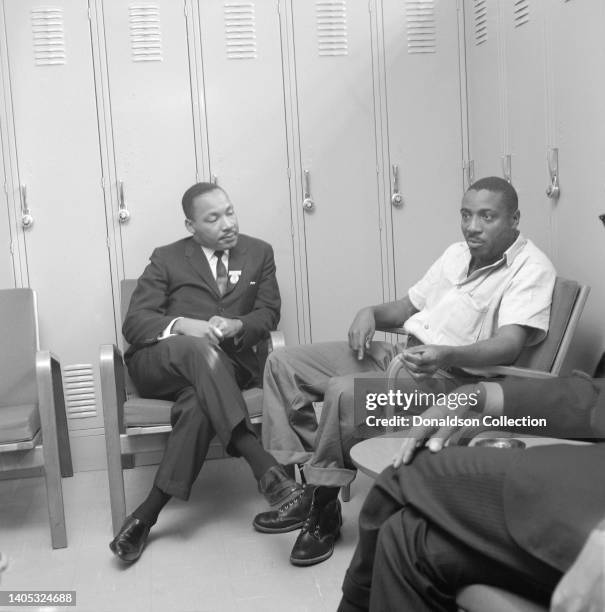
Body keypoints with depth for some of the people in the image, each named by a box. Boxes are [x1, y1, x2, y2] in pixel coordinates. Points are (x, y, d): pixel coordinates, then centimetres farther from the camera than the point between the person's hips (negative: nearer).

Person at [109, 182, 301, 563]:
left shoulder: (259, 253, 15)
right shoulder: (167, 259, 11)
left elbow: (269, 313, 10)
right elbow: (135, 323, 2)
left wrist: (237, 326, -14)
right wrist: (182, 325, -19)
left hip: (228, 364, 1)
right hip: (159, 361, -1)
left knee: (200, 404, -36)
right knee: (200, 348, -38)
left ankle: (147, 515, -27)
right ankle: (266, 471, -45)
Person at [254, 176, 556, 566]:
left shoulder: (531, 268, -9)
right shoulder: (458, 254, 18)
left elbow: (510, 345, -23)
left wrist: (447, 355, -41)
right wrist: (371, 313, 2)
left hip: (449, 376, -9)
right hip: (400, 354, 9)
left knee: (344, 391, -33)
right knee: (284, 363, 1)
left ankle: (323, 507, -13)